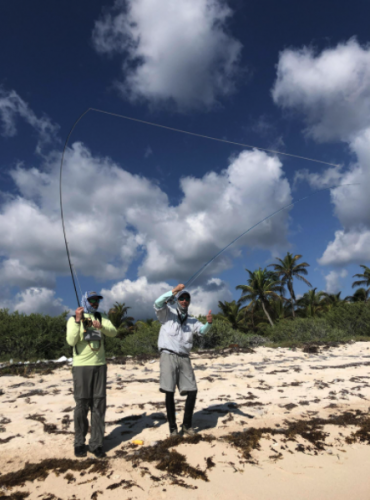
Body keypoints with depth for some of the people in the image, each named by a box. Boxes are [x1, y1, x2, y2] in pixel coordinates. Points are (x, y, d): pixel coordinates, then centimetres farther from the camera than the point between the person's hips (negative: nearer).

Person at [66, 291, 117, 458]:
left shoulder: (102, 318, 9)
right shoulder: (74, 319, -1)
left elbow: (113, 332, -8)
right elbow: (71, 341, -15)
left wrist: (101, 327, -26)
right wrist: (78, 320, -23)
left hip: (100, 366, 3)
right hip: (81, 366, -3)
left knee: (99, 405, 3)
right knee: (82, 405, 1)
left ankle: (96, 444, 12)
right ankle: (79, 443, 18)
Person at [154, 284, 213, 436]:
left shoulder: (192, 320, 17)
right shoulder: (168, 313, 6)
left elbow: (203, 330, -2)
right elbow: (158, 304, -15)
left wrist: (209, 322, -25)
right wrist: (173, 291, -26)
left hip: (184, 358, 4)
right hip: (168, 356, -4)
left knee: (192, 390, 1)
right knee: (169, 392, -3)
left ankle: (187, 425, 19)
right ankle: (172, 427, 13)